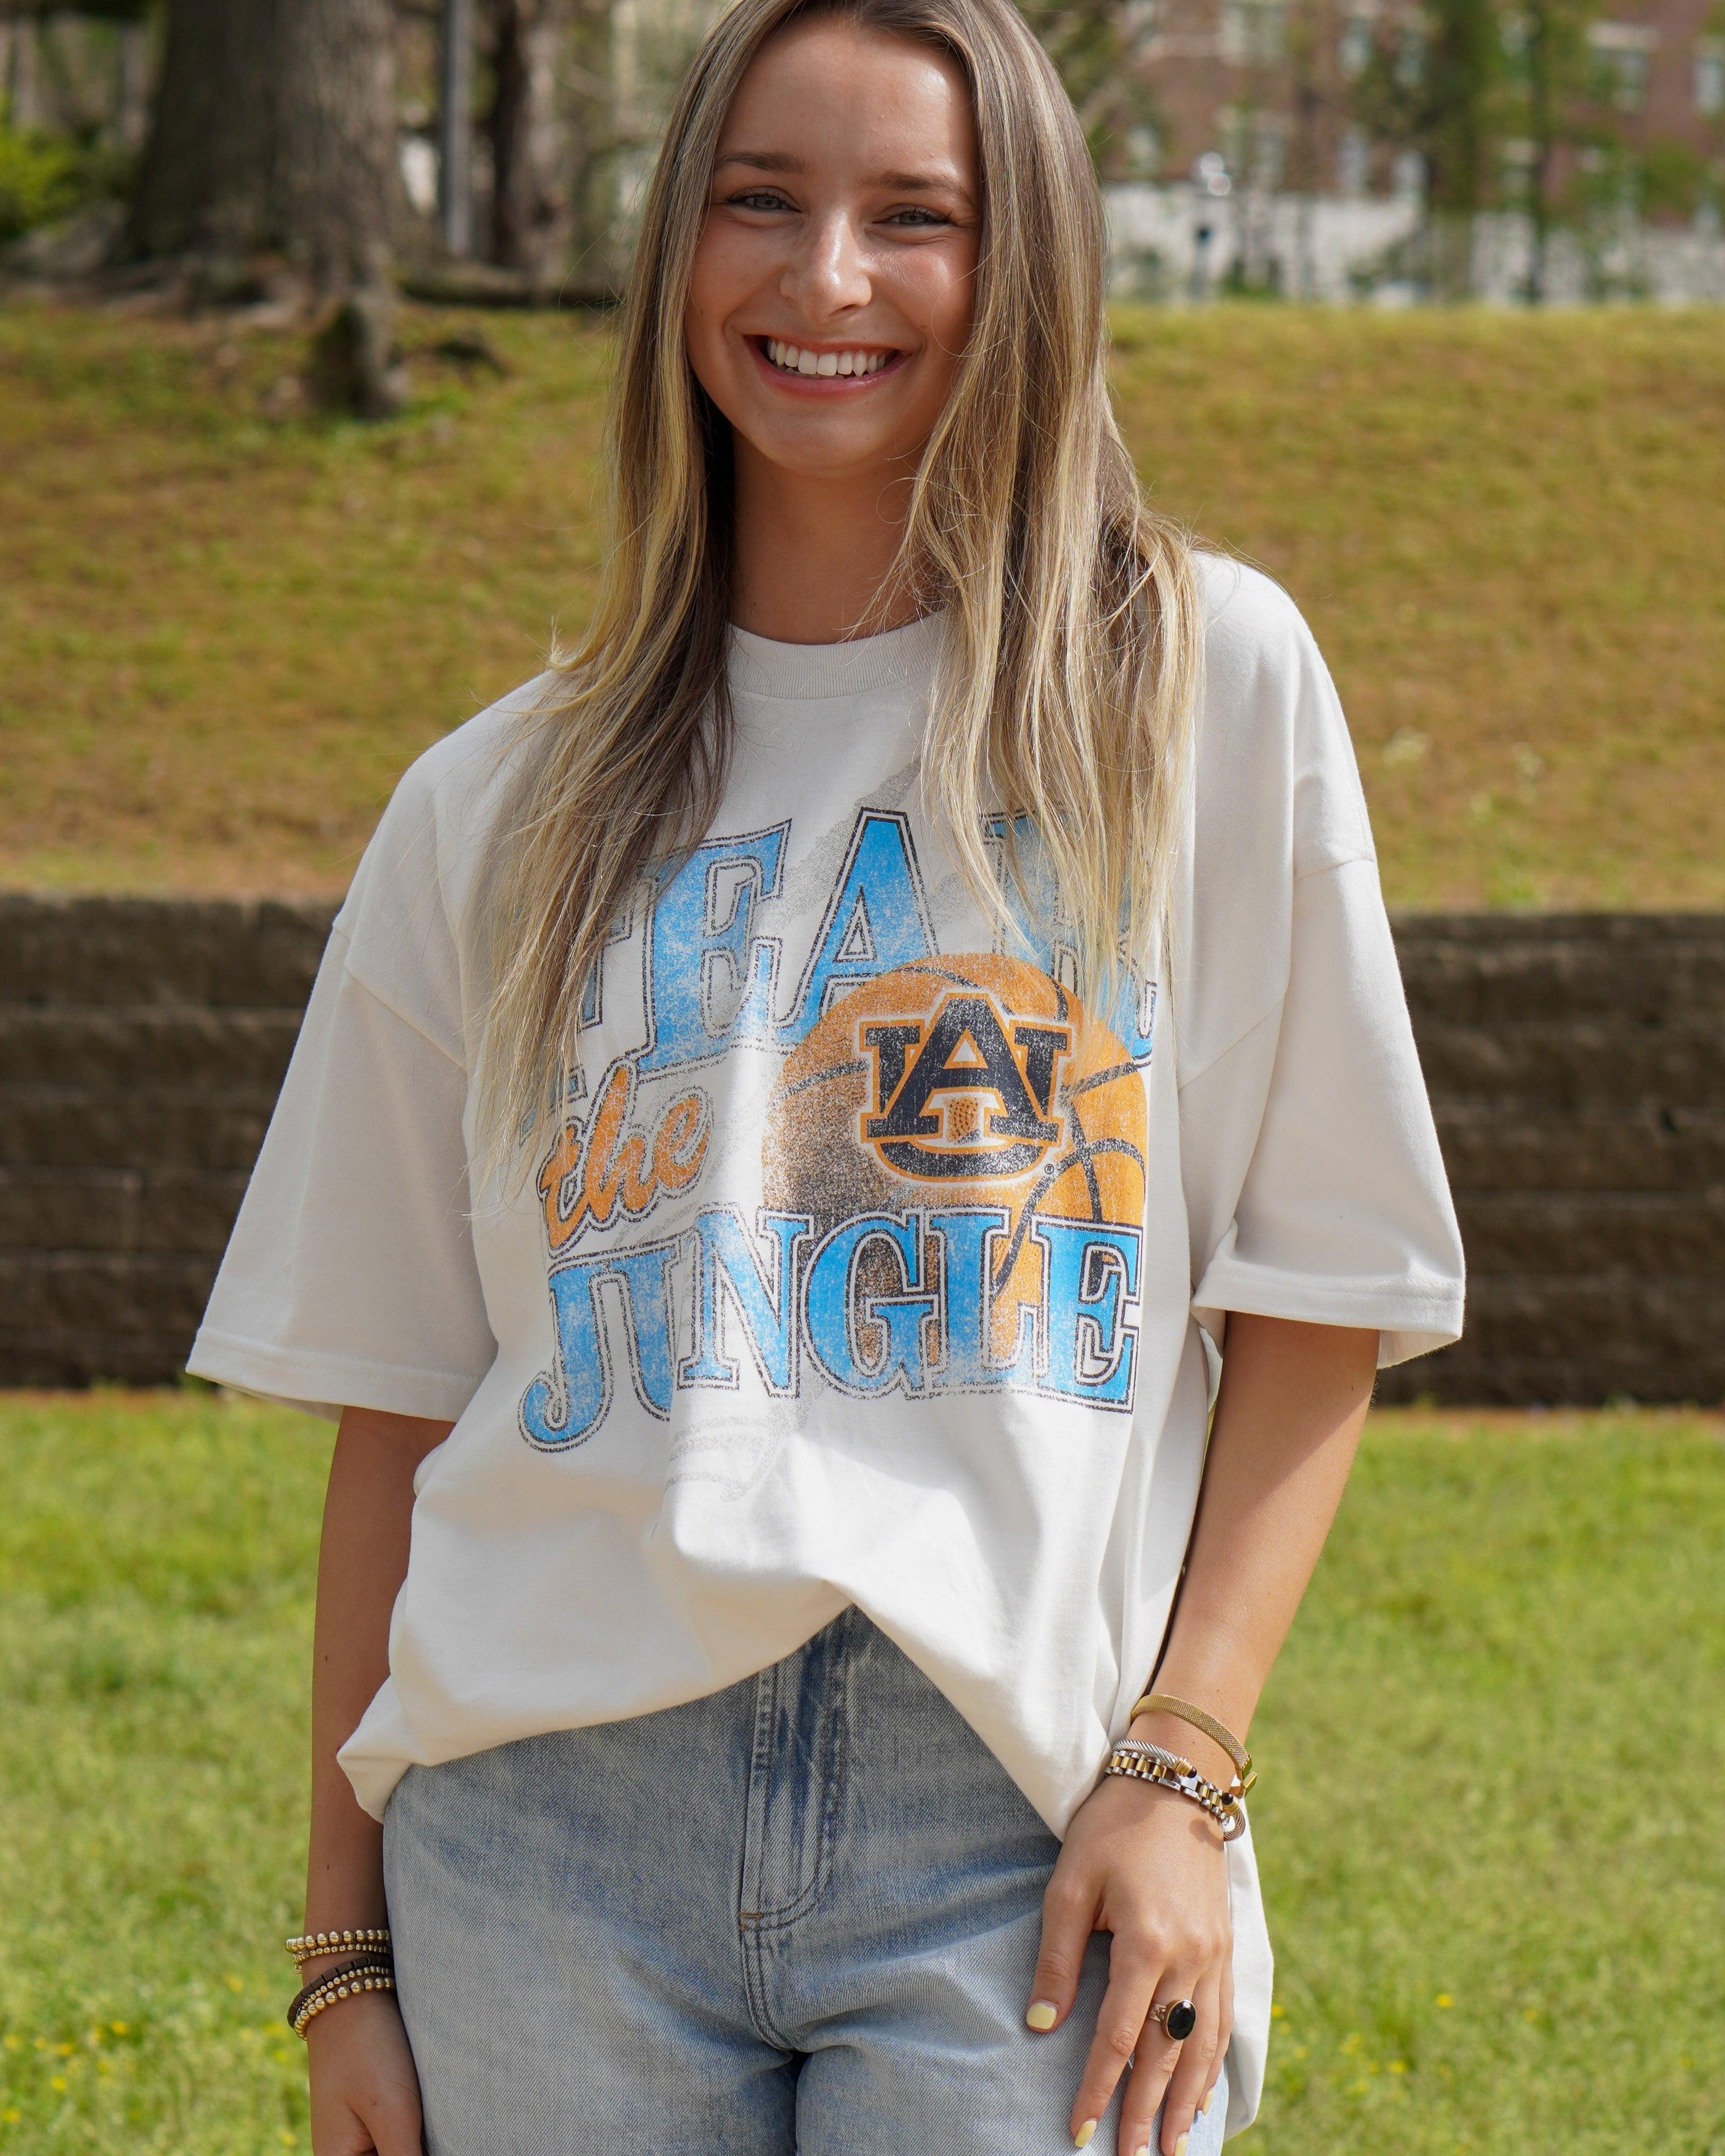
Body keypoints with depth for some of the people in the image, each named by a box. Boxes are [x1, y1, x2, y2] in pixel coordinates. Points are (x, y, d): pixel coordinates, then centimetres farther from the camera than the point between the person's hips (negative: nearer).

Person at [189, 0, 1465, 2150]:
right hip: (557, 1812, 2)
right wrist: (348, 1944, 9)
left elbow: (1316, 1286, 4)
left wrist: (1180, 1763, -6)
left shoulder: (1207, 686, 6)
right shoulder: (496, 808, 13)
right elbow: (396, 1398, 12)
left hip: (1018, 1818, -2)